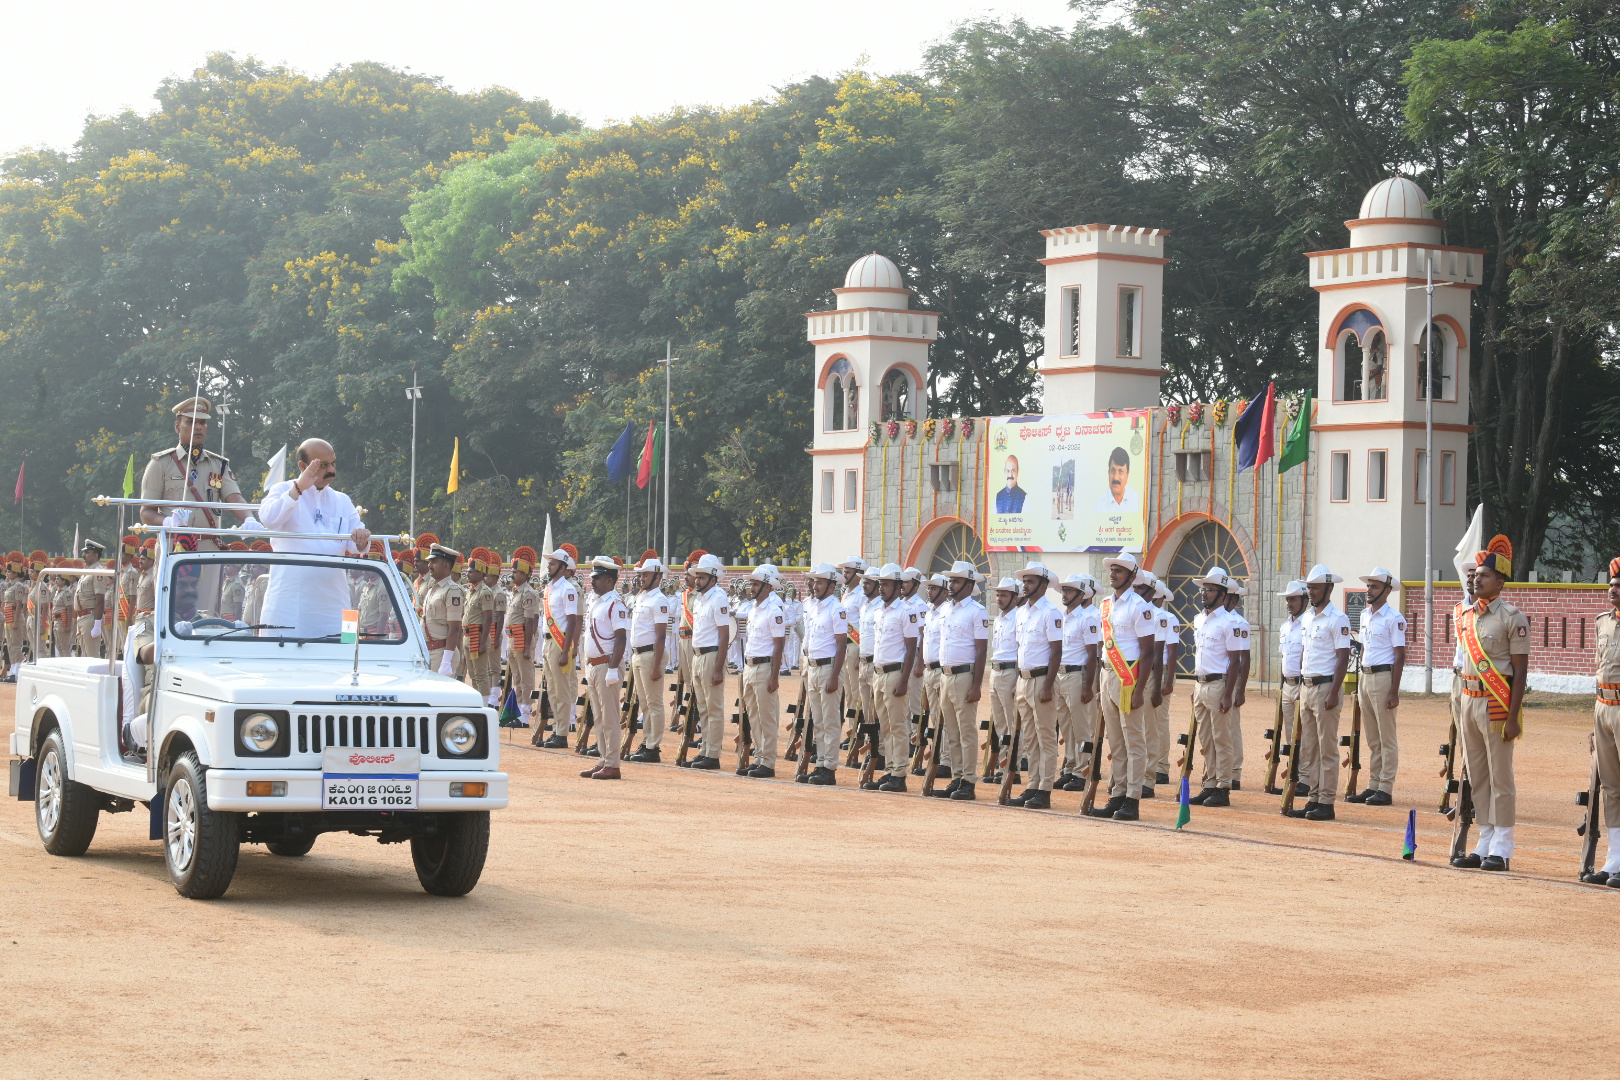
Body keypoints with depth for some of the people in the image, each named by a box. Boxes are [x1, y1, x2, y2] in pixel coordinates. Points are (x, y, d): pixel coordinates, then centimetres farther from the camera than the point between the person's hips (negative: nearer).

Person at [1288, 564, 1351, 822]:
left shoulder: (1337, 619, -10)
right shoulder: (1308, 617, 15)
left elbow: (1343, 658, -14)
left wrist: (1333, 693, -19)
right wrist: (1301, 686, 16)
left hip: (1326, 687, -9)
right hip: (1306, 686, 9)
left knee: (1327, 748, -5)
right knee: (1308, 748, 10)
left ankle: (1326, 803, -2)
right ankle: (1313, 799, 15)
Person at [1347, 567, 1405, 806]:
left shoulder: (1393, 618, -10)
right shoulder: (1365, 615, 14)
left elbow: (1400, 656, -12)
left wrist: (1394, 692, -17)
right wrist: (1359, 684, 16)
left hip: (1383, 677, -8)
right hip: (1365, 677, 8)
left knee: (1386, 738, -4)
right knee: (1372, 739, 12)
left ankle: (1385, 789, -2)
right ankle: (1373, 786, 16)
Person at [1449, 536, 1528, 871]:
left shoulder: (1512, 618, -8)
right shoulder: (1464, 614, 11)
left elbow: (1521, 670, -10)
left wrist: (1513, 717, -16)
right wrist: (1460, 713, 15)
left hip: (1496, 705, -7)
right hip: (1469, 701, 7)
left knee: (1501, 778, -2)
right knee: (1477, 778, 10)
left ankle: (1502, 849, 3)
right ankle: (1485, 845, 17)